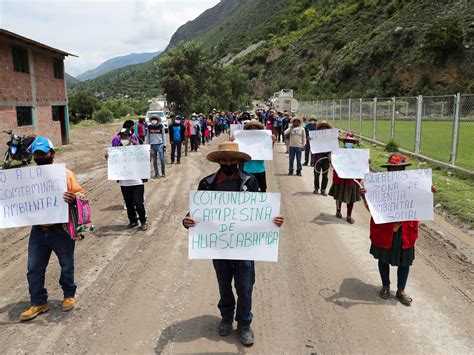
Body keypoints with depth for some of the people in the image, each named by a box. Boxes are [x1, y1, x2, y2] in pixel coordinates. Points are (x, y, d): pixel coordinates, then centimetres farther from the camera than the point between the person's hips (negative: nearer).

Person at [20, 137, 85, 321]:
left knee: (67, 266, 12)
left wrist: (73, 199, -29)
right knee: (34, 268, 9)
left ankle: (69, 294, 35)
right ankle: (38, 303, 24)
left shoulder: (65, 173, -6)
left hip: (61, 229, -3)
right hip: (38, 230, 4)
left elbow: (80, 194, -7)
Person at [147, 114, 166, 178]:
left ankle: (163, 172, 11)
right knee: (154, 161, 4)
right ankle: (156, 173, 12)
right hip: (152, 145, 2)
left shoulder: (161, 127, 1)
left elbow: (163, 136, 4)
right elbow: (148, 137, 12)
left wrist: (164, 145, 0)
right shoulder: (149, 127, 6)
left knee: (162, 159, -4)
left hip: (160, 145, -2)